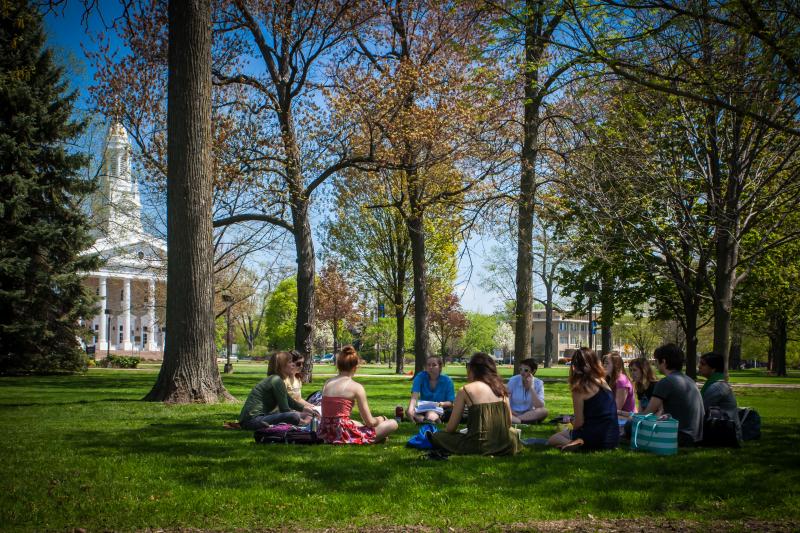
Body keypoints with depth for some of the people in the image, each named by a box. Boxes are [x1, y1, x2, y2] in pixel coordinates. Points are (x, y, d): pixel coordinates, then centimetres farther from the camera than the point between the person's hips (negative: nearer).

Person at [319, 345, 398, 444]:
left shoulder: (327, 383, 10)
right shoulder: (356, 387, -7)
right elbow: (369, 422, -5)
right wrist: (380, 419, 18)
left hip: (327, 434, 7)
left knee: (357, 424, 40)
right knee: (392, 424, 4)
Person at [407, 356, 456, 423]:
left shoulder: (447, 380, -5)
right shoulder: (420, 377, -5)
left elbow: (451, 403, -3)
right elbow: (414, 397, -19)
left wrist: (442, 404, -26)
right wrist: (410, 409, -39)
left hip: (440, 411, -1)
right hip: (424, 410, 1)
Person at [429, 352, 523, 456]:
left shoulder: (465, 390, -1)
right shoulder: (500, 387, 11)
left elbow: (451, 427, 1)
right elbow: (509, 422, 13)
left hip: (480, 446, -6)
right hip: (505, 447, 6)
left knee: (435, 436, 10)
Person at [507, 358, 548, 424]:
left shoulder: (538, 383, -5)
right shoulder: (513, 381, -6)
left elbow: (540, 407, -17)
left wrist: (531, 387, -20)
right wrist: (516, 414, -22)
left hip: (530, 414, 2)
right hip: (514, 414, -2)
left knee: (544, 411, -30)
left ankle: (515, 420, -27)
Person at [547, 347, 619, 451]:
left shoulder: (579, 388, -12)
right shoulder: (602, 383, 6)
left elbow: (579, 423, -10)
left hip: (595, 438, -7)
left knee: (553, 439, 12)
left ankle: (575, 443, -14)